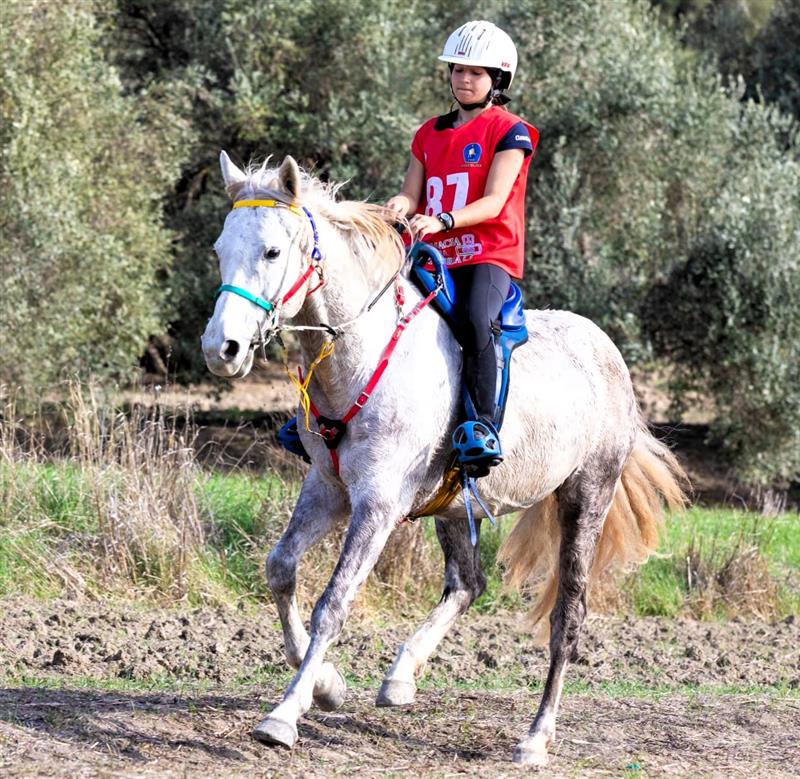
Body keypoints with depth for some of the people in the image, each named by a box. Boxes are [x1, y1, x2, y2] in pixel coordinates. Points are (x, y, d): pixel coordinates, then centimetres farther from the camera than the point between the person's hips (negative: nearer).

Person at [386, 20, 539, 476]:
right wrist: (397, 209, -14)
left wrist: (442, 221, -27)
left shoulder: (509, 132, 1)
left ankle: (484, 426, -37)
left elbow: (493, 202, -10)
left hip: (489, 256, -6)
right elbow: (412, 195, 12)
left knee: (475, 319, -35)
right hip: (431, 259, 6)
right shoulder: (430, 134, 20)